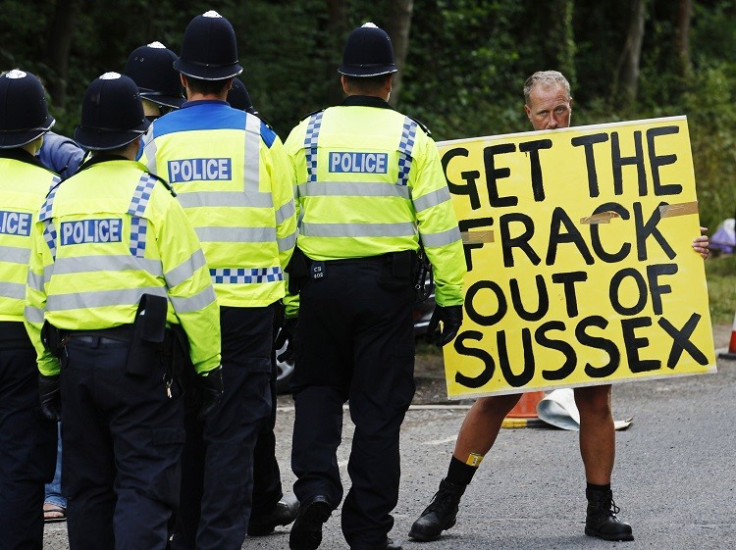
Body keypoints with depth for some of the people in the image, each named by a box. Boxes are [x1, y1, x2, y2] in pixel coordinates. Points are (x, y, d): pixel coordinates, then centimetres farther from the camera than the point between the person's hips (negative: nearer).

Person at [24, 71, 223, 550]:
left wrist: (49, 371, 19)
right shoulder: (152, 197, -8)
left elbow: (37, 298, 12)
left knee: (88, 484, 14)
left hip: (75, 361, 5)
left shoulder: (56, 201, 8)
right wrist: (208, 366, -2)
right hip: (141, 361, -5)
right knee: (145, 485, -6)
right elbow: (191, 291, -9)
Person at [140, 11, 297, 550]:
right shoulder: (259, 137, -3)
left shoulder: (156, 138, -1)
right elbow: (286, 227, 2)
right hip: (247, 302, -2)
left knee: (185, 426, 14)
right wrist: (270, 269, 19)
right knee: (234, 429, 1)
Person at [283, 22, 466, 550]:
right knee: (379, 403, 6)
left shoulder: (307, 134, 1)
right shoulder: (411, 138, -2)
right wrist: (451, 296, 1)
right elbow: (438, 221, -4)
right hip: (387, 283, -1)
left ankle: (315, 483, -7)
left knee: (318, 387, 18)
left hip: (320, 279, 1)